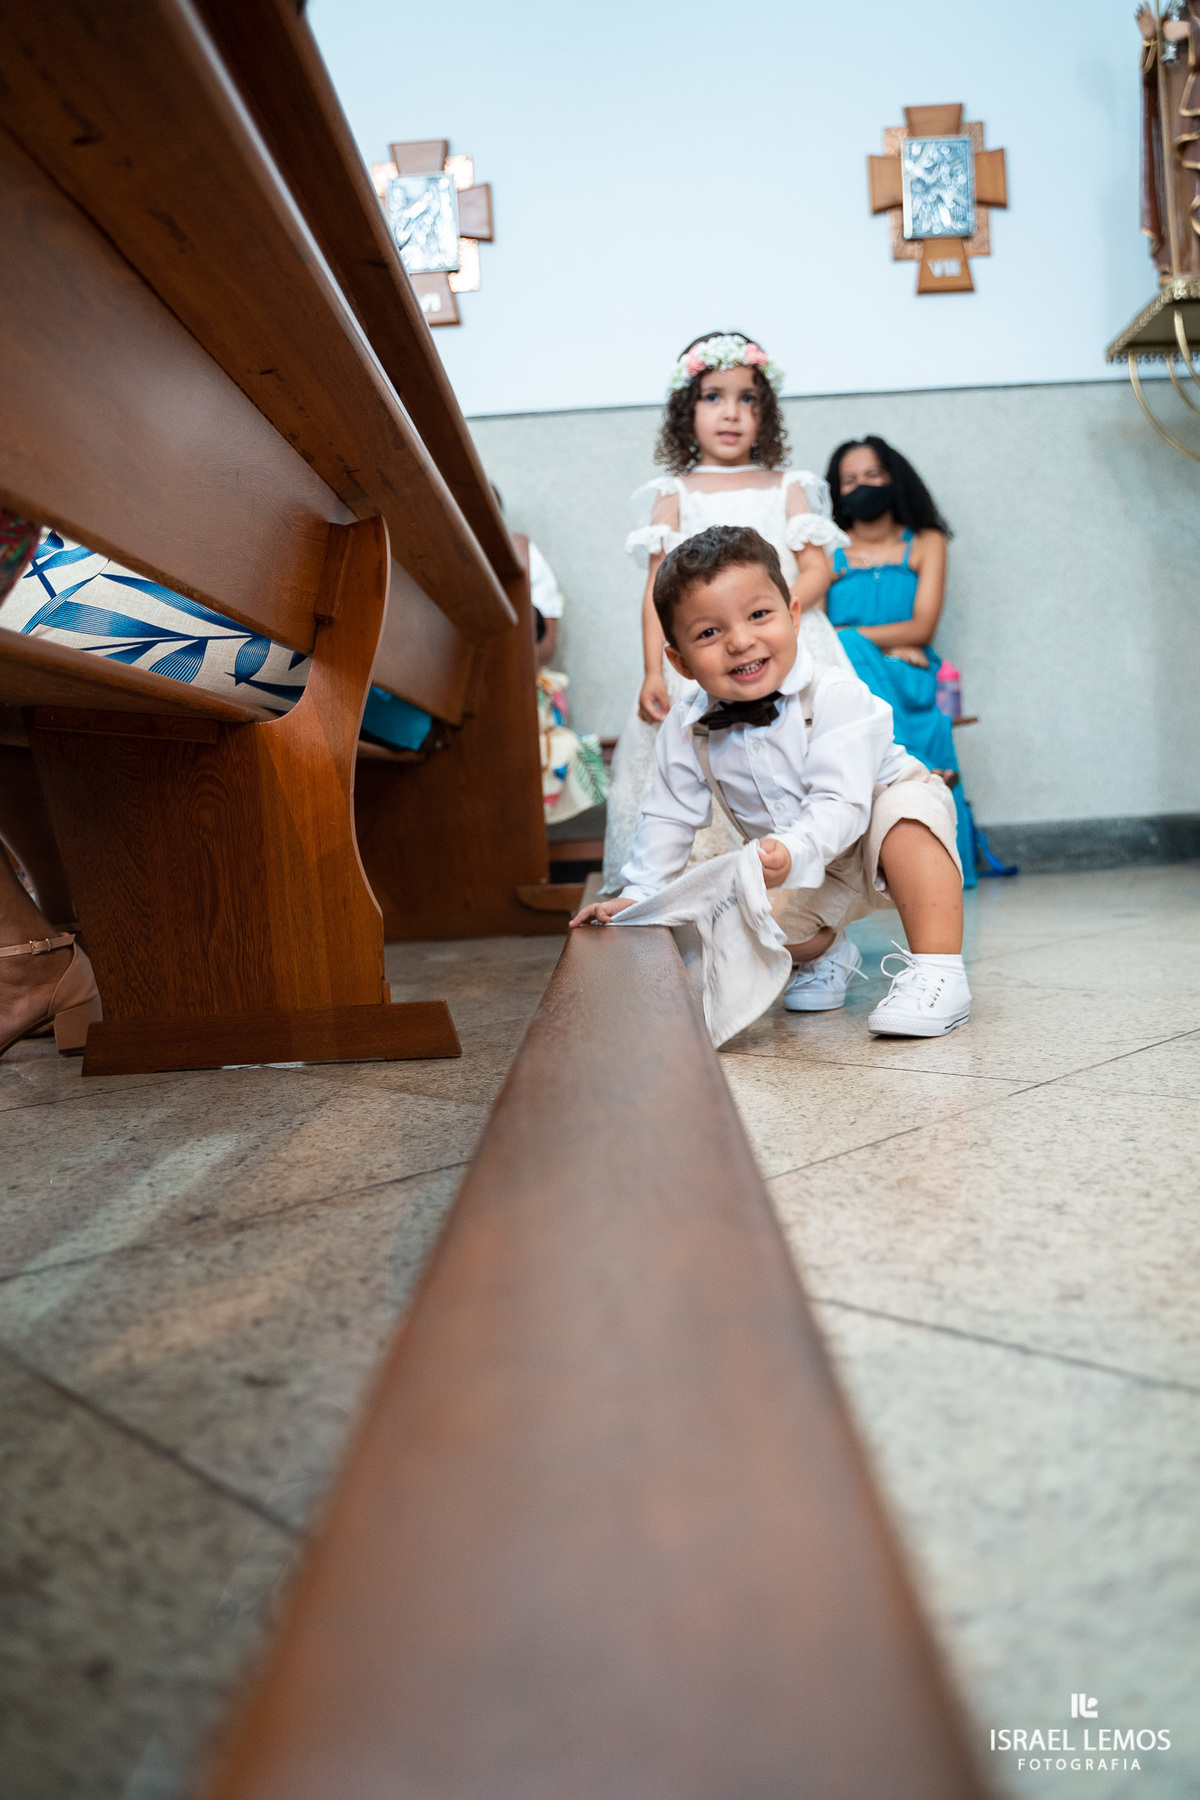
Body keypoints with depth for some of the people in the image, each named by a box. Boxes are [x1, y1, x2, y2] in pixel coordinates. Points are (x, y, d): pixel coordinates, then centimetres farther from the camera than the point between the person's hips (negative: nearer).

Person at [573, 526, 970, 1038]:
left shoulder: (836, 698, -28)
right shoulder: (687, 731, -14)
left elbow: (840, 804, -36)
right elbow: (668, 819, -2)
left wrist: (792, 854, -54)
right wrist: (638, 895, -10)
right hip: (811, 877, 4)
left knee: (908, 808, -36)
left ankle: (938, 973, -33)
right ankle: (826, 955, 14)